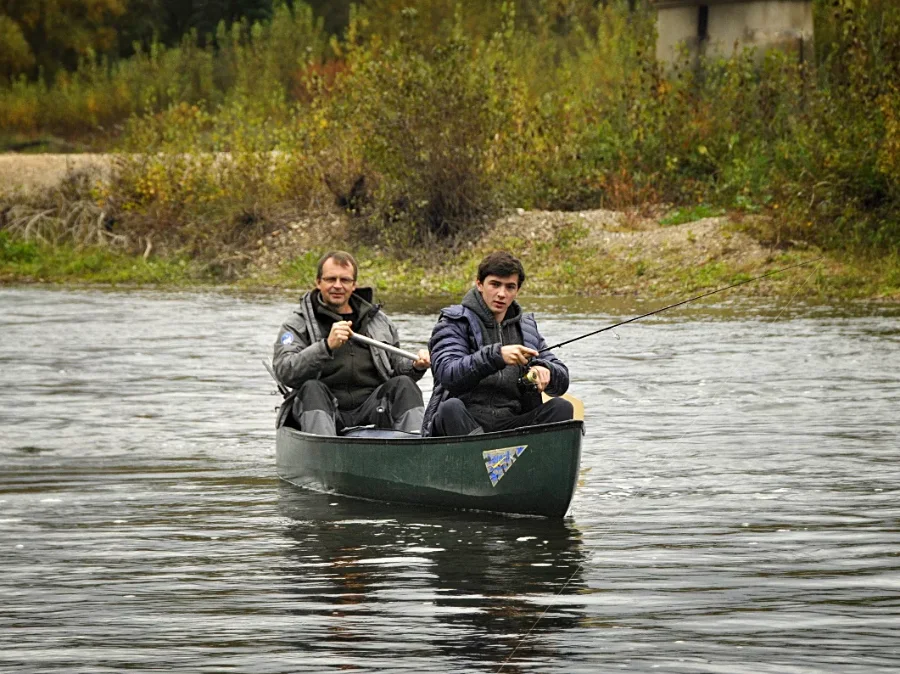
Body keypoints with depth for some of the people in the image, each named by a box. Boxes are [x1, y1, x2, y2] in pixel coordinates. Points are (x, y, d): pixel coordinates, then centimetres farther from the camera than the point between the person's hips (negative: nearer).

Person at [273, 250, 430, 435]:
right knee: (311, 388, -32)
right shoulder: (298, 323, 5)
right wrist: (327, 346, -26)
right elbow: (283, 371, -12)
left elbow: (395, 366, 25)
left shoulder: (378, 321, 19)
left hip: (370, 408, 3)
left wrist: (415, 366, 0)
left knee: (403, 384, -19)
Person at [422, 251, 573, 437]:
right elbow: (448, 374, -12)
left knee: (561, 407, -20)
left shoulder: (526, 329, 21)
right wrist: (496, 356, -25)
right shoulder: (455, 323, 6)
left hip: (512, 424, 4)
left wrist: (543, 370, -9)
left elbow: (562, 380, 16)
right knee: (451, 407, -36)